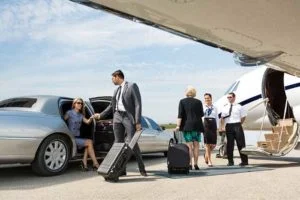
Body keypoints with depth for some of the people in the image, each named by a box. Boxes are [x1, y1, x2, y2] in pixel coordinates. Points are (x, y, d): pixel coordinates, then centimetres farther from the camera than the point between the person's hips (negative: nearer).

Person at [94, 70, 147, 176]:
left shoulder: (132, 86, -2)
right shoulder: (116, 90, 18)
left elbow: (138, 104, -8)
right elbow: (111, 106, 26)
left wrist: (138, 122, -15)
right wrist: (100, 115, 25)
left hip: (128, 117, -6)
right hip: (117, 117, 7)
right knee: (118, 143, 4)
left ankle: (142, 168, 3)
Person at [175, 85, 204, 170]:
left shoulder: (182, 101, 0)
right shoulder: (198, 102, 4)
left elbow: (180, 115, -7)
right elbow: (201, 114, 10)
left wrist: (178, 125, -9)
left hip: (187, 125, -1)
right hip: (197, 125, 2)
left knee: (189, 145, 0)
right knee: (196, 145, 7)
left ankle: (190, 164, -4)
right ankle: (195, 164, 9)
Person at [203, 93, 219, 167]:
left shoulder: (215, 108, 12)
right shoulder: (203, 107, 4)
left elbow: (217, 118, 13)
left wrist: (217, 127, 8)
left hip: (213, 124, 3)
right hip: (206, 124, -3)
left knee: (213, 144, 2)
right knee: (207, 144, -3)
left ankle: (207, 154, 31)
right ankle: (209, 161, 5)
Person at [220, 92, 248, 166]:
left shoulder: (239, 107, 4)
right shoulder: (225, 107, 10)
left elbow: (243, 116, 8)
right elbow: (222, 118, 7)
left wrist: (239, 124, 2)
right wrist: (222, 126, -3)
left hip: (237, 125, -2)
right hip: (228, 126, 2)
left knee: (240, 143, 0)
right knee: (229, 144, 4)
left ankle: (244, 161, 10)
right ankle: (230, 161, 13)